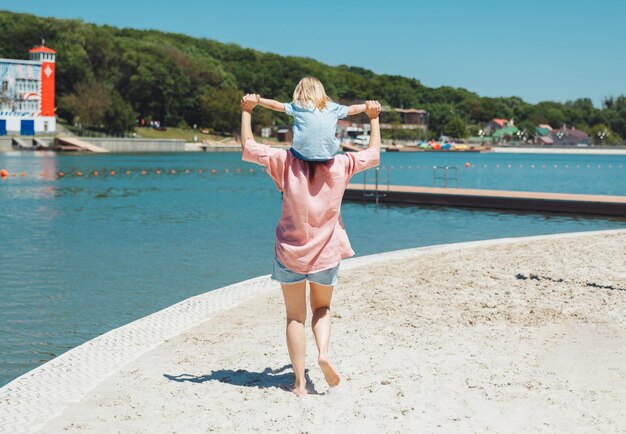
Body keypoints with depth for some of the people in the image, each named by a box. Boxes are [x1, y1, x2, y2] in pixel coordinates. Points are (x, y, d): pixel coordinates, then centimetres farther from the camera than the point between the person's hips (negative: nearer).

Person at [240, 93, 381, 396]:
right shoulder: (340, 166, -7)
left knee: (295, 317, 10)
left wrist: (247, 111, 9)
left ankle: (300, 383, 7)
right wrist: (373, 118, 22)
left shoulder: (285, 162, -11)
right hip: (326, 255, 1)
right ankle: (323, 352, -6)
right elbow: (373, 154, 10)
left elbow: (248, 147, -2)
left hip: (290, 254, -1)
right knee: (322, 308, 22)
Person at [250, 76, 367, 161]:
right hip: (329, 154, 1)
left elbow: (275, 105, 11)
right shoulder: (333, 107, 13)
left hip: (304, 154, -1)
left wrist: (258, 100, 21)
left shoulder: (298, 106, 7)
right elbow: (352, 109, 24)